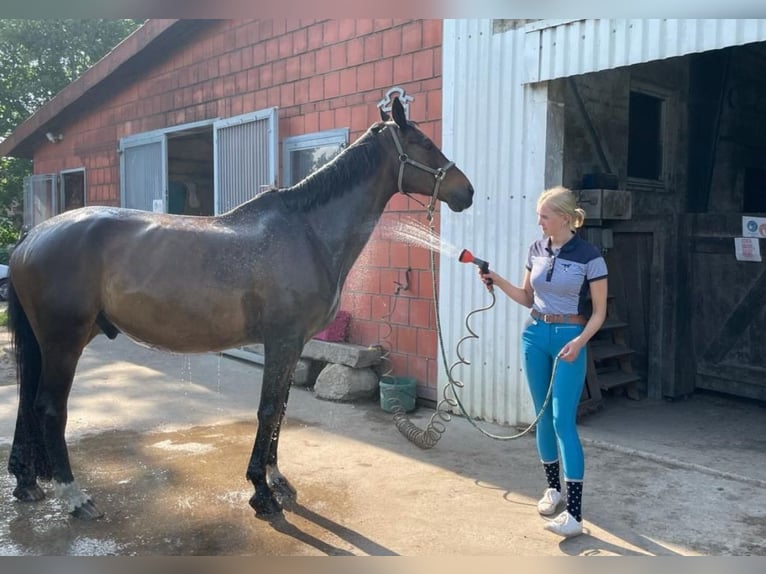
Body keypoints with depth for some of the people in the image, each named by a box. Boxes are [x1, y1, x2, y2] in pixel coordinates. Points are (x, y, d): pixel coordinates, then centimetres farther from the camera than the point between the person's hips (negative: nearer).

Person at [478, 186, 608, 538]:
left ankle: (574, 515, -9)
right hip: (535, 335, 6)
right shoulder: (536, 250, 4)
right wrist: (498, 282, -1)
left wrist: (579, 341, -22)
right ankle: (553, 487, 28)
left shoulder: (589, 256, -11)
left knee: (563, 420, -12)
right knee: (542, 416, 11)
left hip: (569, 339, -5)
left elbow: (599, 311, -7)